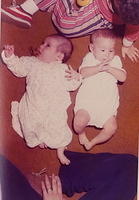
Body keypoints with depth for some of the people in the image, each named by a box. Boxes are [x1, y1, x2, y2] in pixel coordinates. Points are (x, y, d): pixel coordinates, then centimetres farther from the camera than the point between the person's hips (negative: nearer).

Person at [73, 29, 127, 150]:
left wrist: (109, 68, -15)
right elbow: (83, 73, -11)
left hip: (108, 102, 2)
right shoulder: (89, 58, 7)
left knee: (111, 128, -17)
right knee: (80, 120, -25)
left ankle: (93, 142, 10)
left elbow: (123, 77, -1)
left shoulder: (115, 60, 13)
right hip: (87, 99, -2)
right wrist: (98, 68, -23)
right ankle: (81, 133, 11)